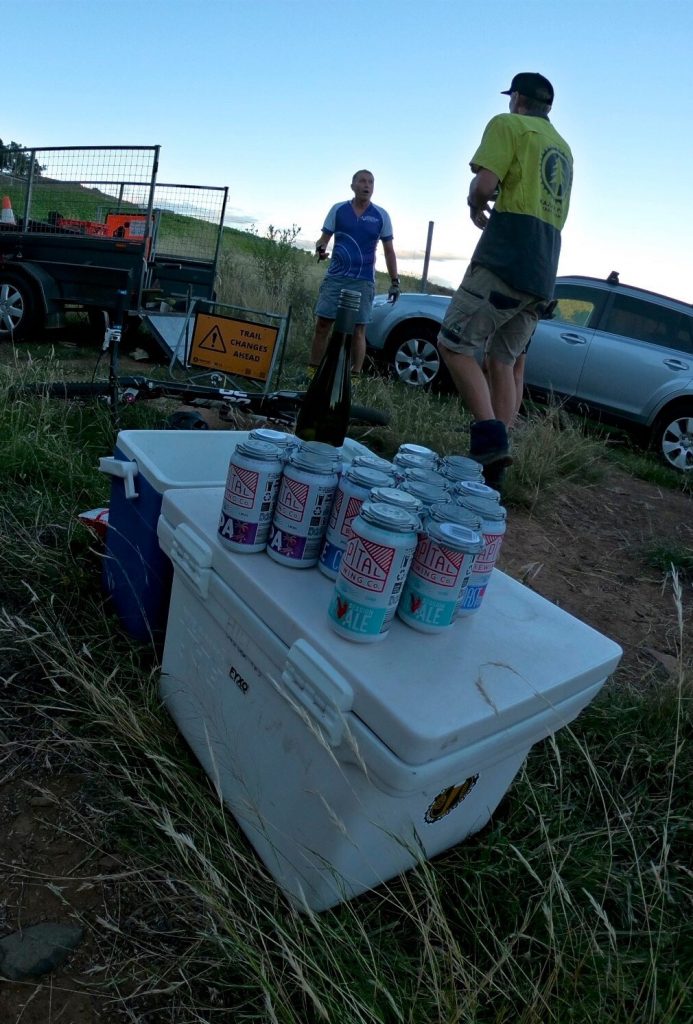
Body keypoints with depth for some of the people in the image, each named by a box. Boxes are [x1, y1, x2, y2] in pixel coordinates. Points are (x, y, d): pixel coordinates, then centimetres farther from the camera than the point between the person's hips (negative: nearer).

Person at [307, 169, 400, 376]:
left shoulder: (381, 215, 5)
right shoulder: (338, 209, 6)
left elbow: (389, 251, 9)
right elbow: (324, 238, 8)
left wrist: (395, 281, 3)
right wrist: (320, 248, -17)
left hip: (363, 282, -1)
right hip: (335, 277, 1)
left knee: (358, 330, -3)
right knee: (322, 325, -2)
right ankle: (312, 371, 4)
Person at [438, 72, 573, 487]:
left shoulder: (508, 125, 4)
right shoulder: (563, 147, 28)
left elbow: (484, 185, -10)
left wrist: (475, 207, 10)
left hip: (505, 261, -8)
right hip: (543, 276, 8)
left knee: (454, 344, -7)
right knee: (505, 363, 6)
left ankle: (490, 437, -23)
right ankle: (494, 465, 2)